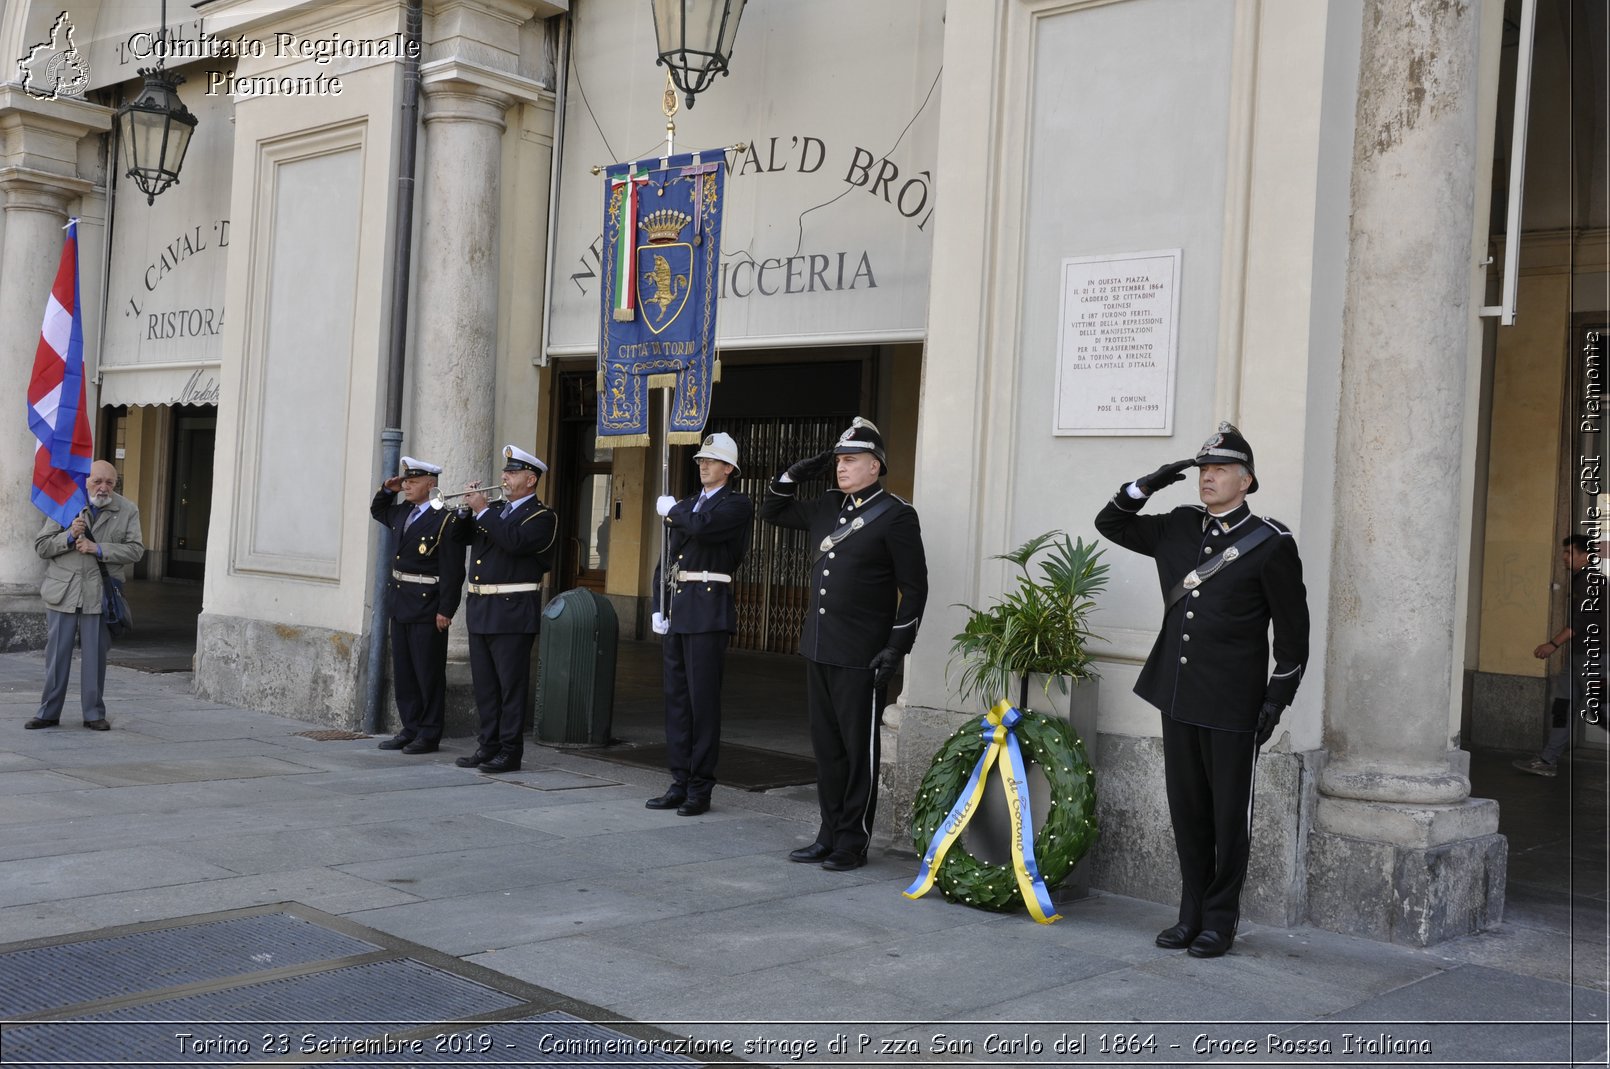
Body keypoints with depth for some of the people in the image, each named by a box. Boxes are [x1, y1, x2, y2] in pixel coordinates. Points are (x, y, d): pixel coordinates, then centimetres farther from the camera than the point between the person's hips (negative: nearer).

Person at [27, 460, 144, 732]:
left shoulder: (128, 511, 5)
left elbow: (135, 549, -3)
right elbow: (41, 546, 5)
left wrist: (98, 549, -13)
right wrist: (69, 536, -13)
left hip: (99, 594, -1)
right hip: (63, 592, 1)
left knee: (95, 656, 4)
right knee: (57, 655, 5)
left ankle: (94, 714, 13)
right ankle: (48, 712, 15)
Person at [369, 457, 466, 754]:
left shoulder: (445, 520, -14)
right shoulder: (402, 512, 11)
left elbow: (452, 570, -17)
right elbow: (377, 511, 34)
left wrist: (445, 610, -19)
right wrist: (387, 490, 13)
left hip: (428, 609, -8)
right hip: (401, 605, 8)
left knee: (428, 674, 0)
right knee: (402, 672, 13)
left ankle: (429, 735, 8)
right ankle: (410, 729, 22)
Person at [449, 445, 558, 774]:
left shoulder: (542, 517, -7)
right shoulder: (495, 510, 18)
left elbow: (515, 541, -23)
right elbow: (461, 536, 16)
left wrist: (482, 510, -17)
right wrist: (468, 507, 0)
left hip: (513, 611, -8)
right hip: (480, 609, 8)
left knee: (511, 684, -4)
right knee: (484, 684, 12)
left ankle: (510, 752, 1)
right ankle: (489, 746, 19)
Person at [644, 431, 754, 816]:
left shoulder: (737, 505, -3)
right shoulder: (687, 504, 19)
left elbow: (702, 526, -23)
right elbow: (667, 557, 18)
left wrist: (671, 510, -5)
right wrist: (659, 607, 9)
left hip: (708, 612, -7)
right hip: (676, 611, 7)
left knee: (702, 698, -5)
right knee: (676, 697, 9)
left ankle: (700, 788, 2)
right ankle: (680, 783, 16)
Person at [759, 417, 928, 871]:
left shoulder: (896, 515, -7)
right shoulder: (826, 509, 13)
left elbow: (914, 588, -8)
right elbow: (771, 510, 25)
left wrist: (896, 647, -13)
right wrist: (801, 472, 10)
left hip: (861, 657, -7)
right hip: (818, 649, 7)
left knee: (859, 749, 2)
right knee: (826, 746, 12)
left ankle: (853, 842, 11)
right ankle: (829, 835, 22)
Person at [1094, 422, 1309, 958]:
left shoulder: (1270, 542, -6)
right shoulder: (1178, 529, 8)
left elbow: (1293, 628, -4)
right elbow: (1110, 523, 18)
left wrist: (1278, 698, -8)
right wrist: (1150, 483, 2)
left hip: (1233, 707, -5)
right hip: (1178, 698, 5)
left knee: (1229, 814, 5)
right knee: (1187, 811, 12)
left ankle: (1220, 920, 17)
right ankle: (1191, 914, 23)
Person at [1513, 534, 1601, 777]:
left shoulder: (1593, 581, -12)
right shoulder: (1577, 581, 15)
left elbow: (1581, 619, -21)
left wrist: (1554, 644, -24)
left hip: (1591, 656, -9)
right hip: (1575, 654, 9)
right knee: (1560, 704, 4)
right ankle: (1548, 760, 3)